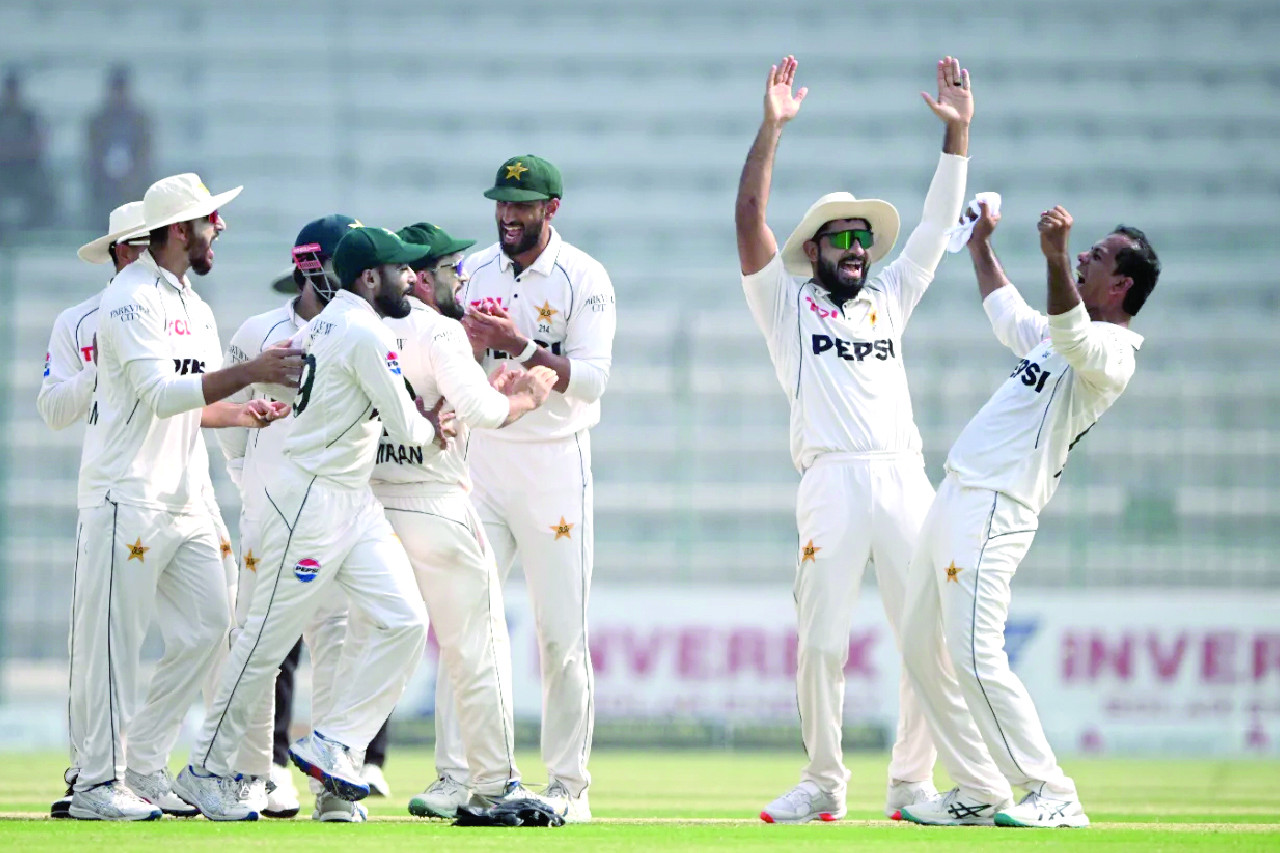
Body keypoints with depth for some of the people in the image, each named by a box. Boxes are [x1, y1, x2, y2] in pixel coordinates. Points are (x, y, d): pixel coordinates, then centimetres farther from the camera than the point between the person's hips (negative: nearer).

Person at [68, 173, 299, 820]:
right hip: (128, 495, -9)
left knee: (208, 627, 6)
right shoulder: (131, 299, -10)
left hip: (186, 497, 9)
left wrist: (243, 414, 6)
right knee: (113, 638, -7)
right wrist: (250, 372, -25)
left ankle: (144, 761, 15)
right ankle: (96, 783, -5)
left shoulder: (194, 308, 19)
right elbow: (161, 394, -21)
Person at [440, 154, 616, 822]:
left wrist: (521, 346, -24)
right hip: (481, 459, 4)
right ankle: (455, 777, -2)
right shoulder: (473, 273, 9)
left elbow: (589, 379, -13)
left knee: (562, 631, -3)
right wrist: (473, 343, -12)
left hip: (555, 461, -3)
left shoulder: (583, 279, -4)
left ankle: (568, 784, 3)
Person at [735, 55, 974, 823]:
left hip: (906, 478, 3)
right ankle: (824, 784, 5)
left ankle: (913, 784, 6)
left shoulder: (890, 299, 24)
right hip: (832, 480, -3)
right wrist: (772, 128, -6)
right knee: (822, 644, -6)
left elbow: (939, 222, 21)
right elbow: (749, 219, 1)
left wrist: (958, 131, 13)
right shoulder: (786, 301, 13)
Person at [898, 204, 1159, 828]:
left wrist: (1056, 261, -51)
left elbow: (1072, 335, -35)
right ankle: (978, 793, 14)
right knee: (921, 649, 11)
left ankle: (1053, 797, -19)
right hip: (956, 498, 10)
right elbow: (1006, 312, 41)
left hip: (995, 511, -10)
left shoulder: (1109, 352, -11)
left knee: (975, 656, -21)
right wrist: (980, 245, 47)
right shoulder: (1062, 336, 20)